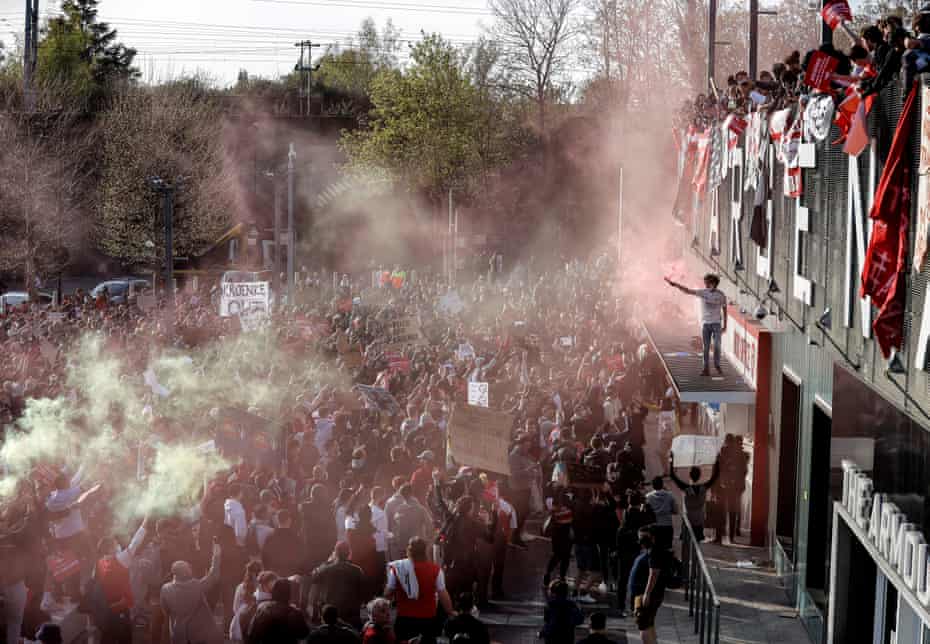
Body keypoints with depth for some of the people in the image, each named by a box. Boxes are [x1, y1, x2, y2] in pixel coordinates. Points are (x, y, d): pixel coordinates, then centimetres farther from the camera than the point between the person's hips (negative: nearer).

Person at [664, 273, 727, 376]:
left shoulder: (721, 295, -3)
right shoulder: (702, 292, -3)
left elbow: (724, 309, 5)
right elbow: (687, 291, -9)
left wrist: (725, 325, 5)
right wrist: (674, 284, -20)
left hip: (716, 324, -1)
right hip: (705, 324, 1)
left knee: (717, 346, -2)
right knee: (706, 347, 1)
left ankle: (717, 365, 19)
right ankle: (706, 369, 5)